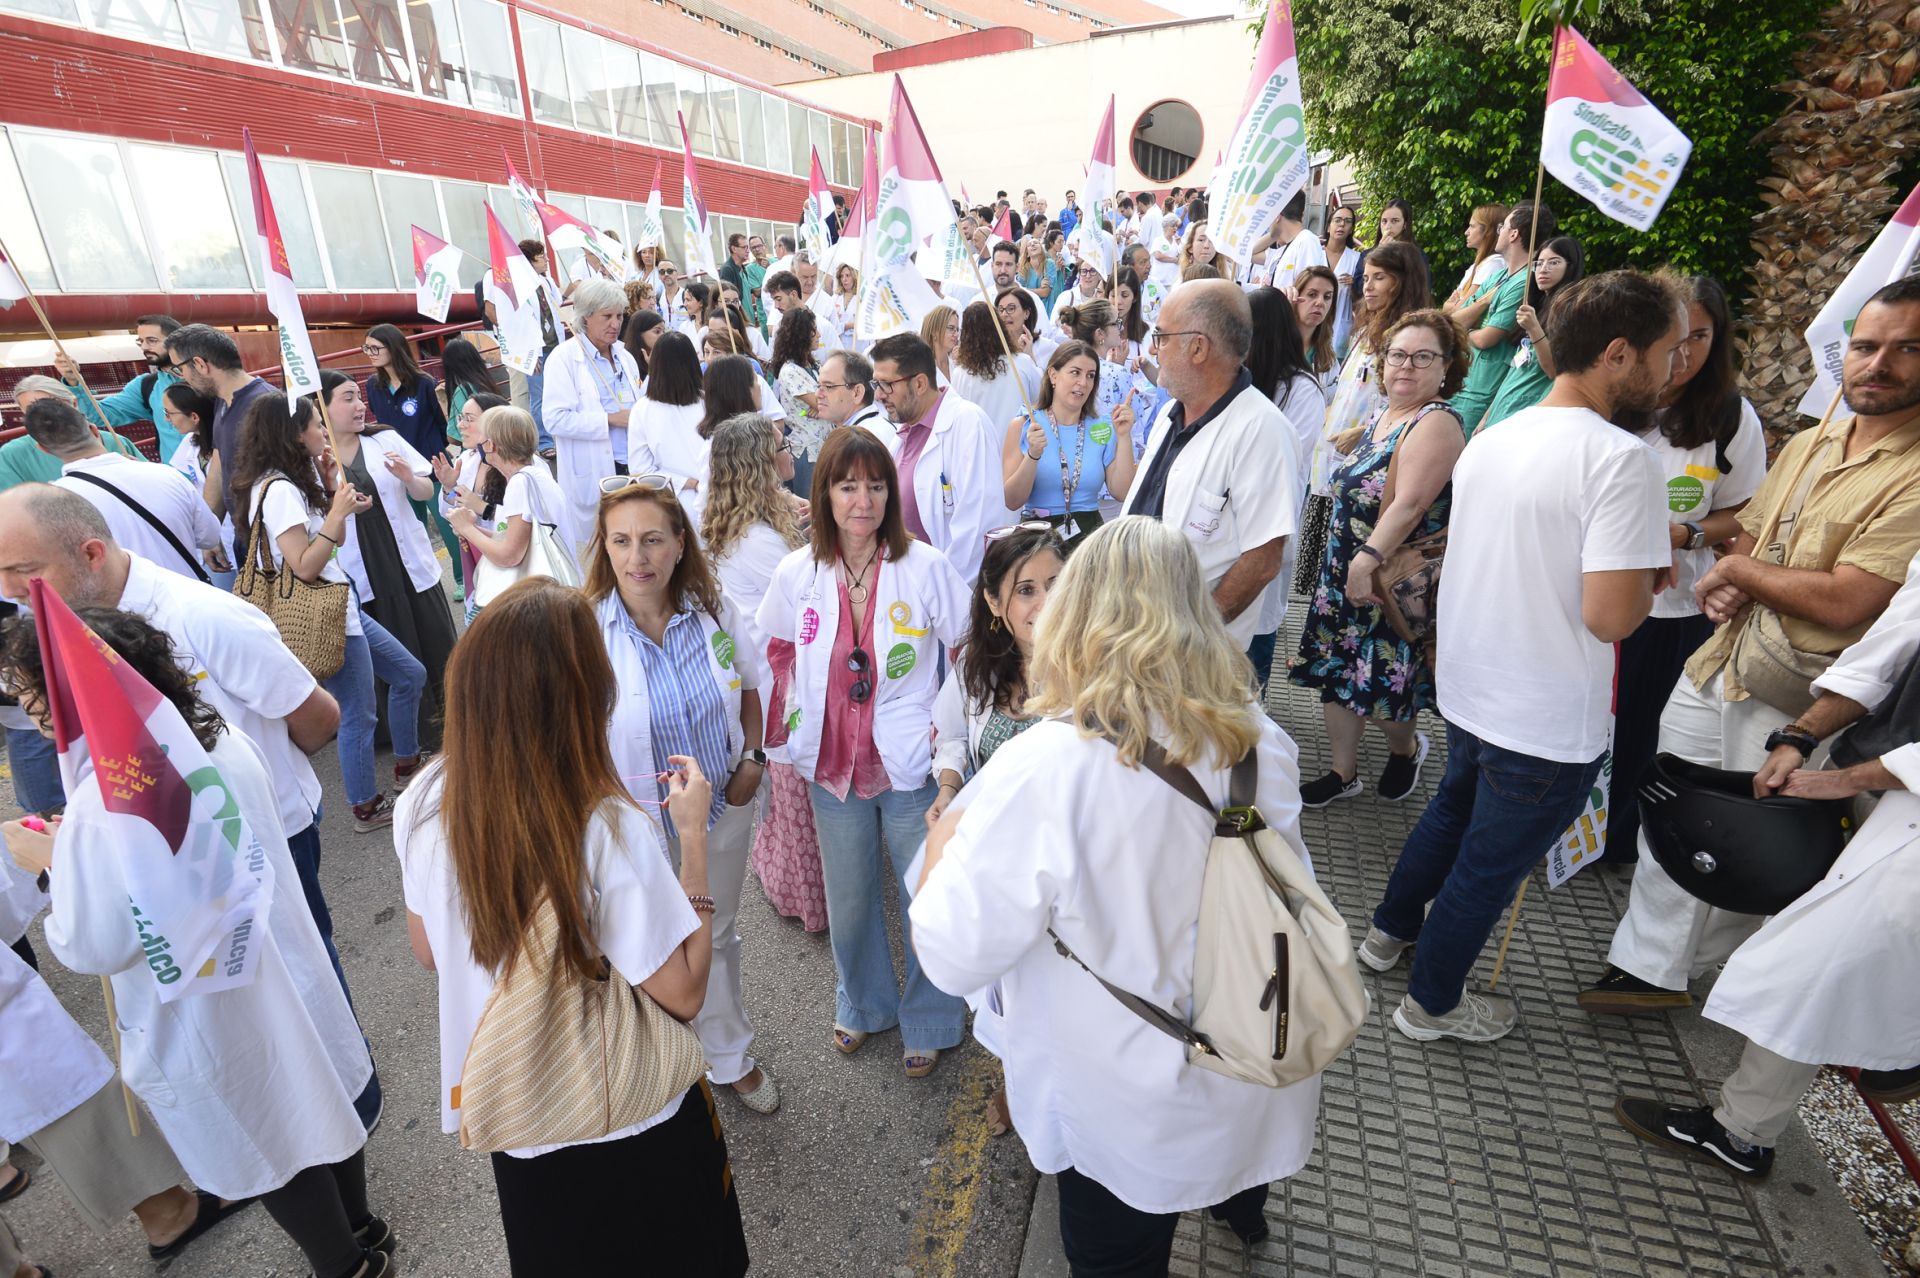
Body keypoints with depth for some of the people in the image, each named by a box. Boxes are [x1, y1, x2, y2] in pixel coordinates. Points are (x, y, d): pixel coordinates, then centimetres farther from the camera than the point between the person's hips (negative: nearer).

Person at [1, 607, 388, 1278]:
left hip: (212, 1023, -7)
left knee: (267, 1150, 16)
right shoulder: (222, 738, -8)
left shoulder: (102, 809, -30)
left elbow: (96, 946, -21)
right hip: (283, 975, 7)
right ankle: (356, 1221, 49)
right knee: (316, 1092, 25)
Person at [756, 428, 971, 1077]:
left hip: (911, 765, -2)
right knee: (848, 901, 20)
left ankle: (927, 1021, 38)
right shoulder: (796, 573, -5)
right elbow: (777, 655, 11)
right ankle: (864, 1004, 48)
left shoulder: (925, 566, -12)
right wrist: (792, 722, 5)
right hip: (833, 765, 3)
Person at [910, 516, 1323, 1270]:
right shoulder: (1260, 742, -15)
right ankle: (1241, 1211, 68)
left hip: (1126, 1108, -5)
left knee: (1120, 1251, 26)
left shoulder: (1040, 770, -33)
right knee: (1235, 1138, 38)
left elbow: (953, 956, -23)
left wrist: (943, 850, -6)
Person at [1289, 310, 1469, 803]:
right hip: (1345, 573, 8)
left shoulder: (1436, 424, -15)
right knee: (1338, 675, 12)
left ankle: (1406, 748, 33)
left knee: (1379, 685, 0)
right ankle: (1343, 773, 28)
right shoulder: (1381, 418, 11)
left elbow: (1409, 503, -25)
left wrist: (1367, 561, -28)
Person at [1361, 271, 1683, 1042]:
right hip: (1548, 723, -7)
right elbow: (1611, 616, -28)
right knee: (1490, 864, 12)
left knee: (1453, 812, 29)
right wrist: (1649, 576, -7)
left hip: (1468, 690, 7)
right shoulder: (1619, 458, -23)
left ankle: (1390, 930, 48)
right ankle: (1432, 1003, 32)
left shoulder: (1490, 438, 2)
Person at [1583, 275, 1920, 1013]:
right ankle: (1650, 966, 32)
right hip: (1715, 669, 7)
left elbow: (1845, 604, -23)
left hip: (1791, 706, -7)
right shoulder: (1806, 446, 8)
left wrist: (1737, 571, -8)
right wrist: (1723, 586, -5)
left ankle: (1676, 965, 31)